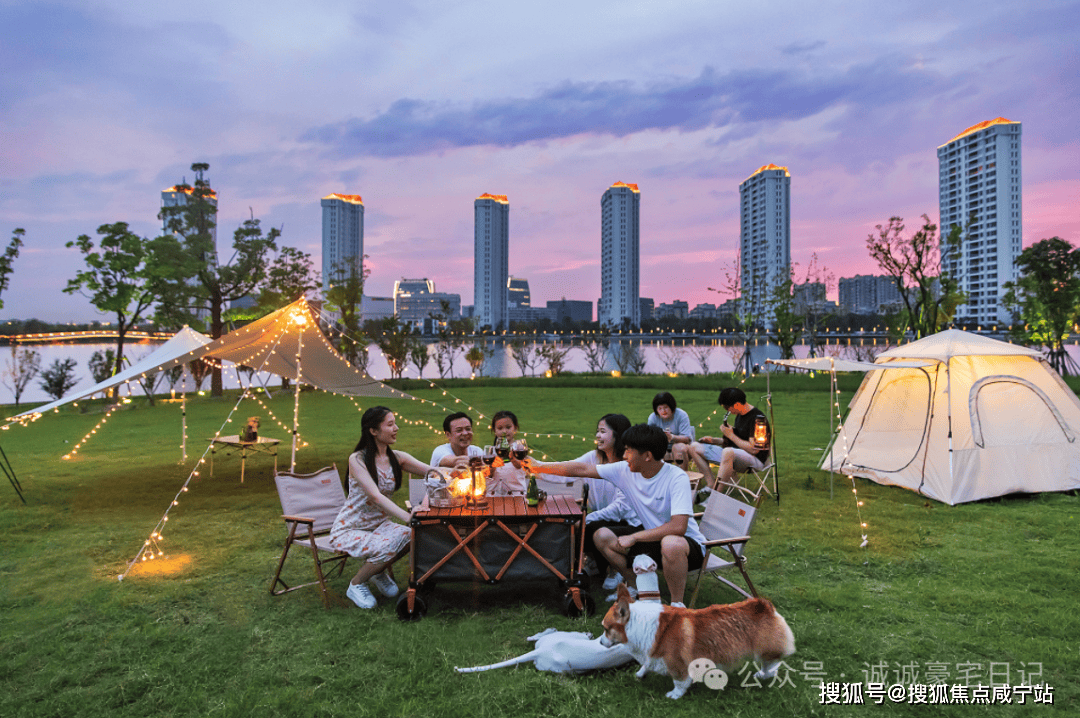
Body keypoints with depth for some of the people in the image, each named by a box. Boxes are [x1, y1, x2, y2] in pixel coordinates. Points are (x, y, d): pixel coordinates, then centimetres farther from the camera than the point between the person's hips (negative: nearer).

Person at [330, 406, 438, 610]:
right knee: (387, 547, -31)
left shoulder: (396, 458, -1)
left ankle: (379, 571, 7)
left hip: (380, 524, 5)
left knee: (412, 536, -23)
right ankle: (356, 585, 0)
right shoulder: (357, 460, -18)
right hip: (349, 530, -5)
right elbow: (376, 497, -29)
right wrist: (409, 518, -41)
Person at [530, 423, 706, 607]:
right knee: (602, 536, -7)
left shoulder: (677, 478, -24)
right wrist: (539, 467, -4)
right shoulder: (625, 471, -8)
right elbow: (583, 469, -4)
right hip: (651, 534, 6)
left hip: (687, 541, -6)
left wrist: (633, 537, -27)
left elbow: (678, 527, -33)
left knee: (671, 544, -39)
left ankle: (677, 603, -14)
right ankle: (634, 587, 14)